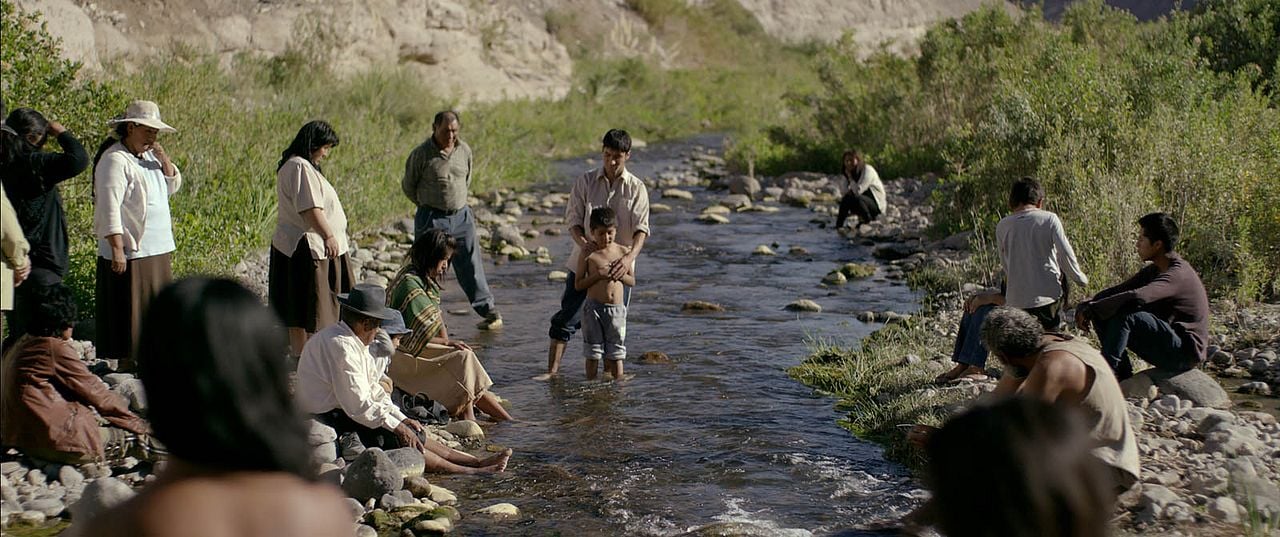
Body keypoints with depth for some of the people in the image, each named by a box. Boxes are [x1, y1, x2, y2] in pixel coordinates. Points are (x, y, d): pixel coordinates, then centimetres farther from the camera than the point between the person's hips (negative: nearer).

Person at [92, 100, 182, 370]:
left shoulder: (149, 155, 14)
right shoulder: (115, 160, -13)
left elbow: (173, 186, 21)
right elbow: (110, 207, -19)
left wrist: (165, 162, 1)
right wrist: (117, 248, -25)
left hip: (157, 249, 9)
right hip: (129, 251, -9)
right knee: (129, 307, -3)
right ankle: (126, 363, 3)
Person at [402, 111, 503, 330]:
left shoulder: (464, 150, 5)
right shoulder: (421, 154, -10)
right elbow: (408, 186, 0)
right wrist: (429, 206, 8)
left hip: (461, 215, 4)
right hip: (432, 219, -4)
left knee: (471, 266, 7)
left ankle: (489, 311, 11)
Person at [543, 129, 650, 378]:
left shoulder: (636, 188, -2)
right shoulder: (586, 182, 2)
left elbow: (641, 227, -11)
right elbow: (573, 218, -1)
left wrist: (630, 257, -30)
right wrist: (582, 241, -24)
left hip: (618, 266, 0)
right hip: (584, 262, 1)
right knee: (567, 318, -2)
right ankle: (552, 369, 2)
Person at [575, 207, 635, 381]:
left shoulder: (622, 251, 5)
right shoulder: (588, 254, -3)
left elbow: (632, 281, 10)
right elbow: (578, 285, -2)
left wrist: (619, 274, -10)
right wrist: (597, 275, -16)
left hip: (617, 308, 2)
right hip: (594, 307, -2)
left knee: (616, 353, 6)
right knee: (593, 353, 4)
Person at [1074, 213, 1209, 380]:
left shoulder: (1178, 274, -22)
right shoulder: (1153, 271, 9)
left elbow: (1137, 296, -38)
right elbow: (1118, 290, 8)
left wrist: (1092, 308, -31)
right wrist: (1086, 306, -11)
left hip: (1185, 351, -10)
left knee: (1124, 315, -28)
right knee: (1103, 317, 2)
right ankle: (1123, 376, -3)